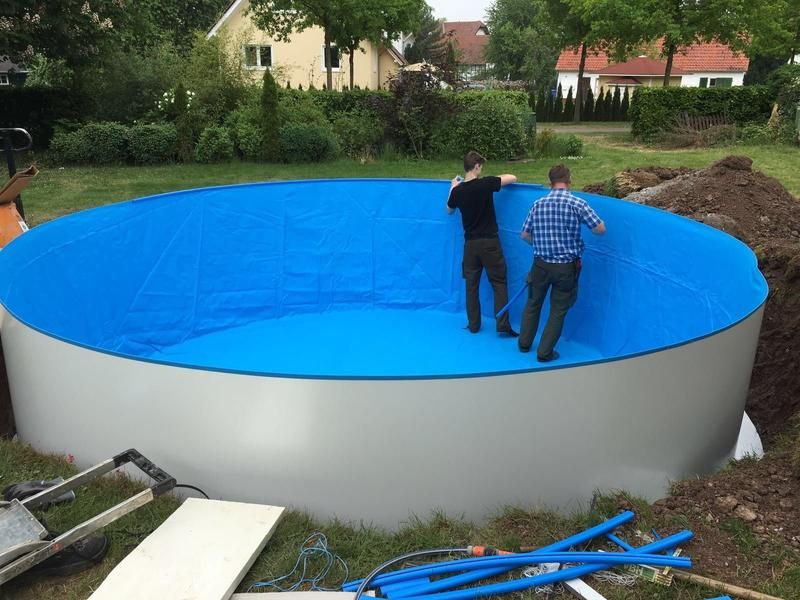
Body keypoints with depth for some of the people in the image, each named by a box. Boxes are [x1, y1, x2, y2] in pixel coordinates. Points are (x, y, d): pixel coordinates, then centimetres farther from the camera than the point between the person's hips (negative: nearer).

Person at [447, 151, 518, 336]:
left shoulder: (457, 191, -1)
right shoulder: (485, 184, -12)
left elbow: (449, 210, 19)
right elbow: (513, 178, -3)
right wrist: (497, 179, 15)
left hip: (470, 243, 3)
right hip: (490, 242, -3)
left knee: (471, 285, 12)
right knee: (499, 283, 5)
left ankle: (473, 325, 17)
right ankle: (502, 324, 0)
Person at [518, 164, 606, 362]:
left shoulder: (538, 204, -1)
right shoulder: (577, 203, -12)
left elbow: (525, 235, 6)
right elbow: (601, 229, -10)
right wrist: (582, 222, 10)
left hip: (541, 264, 3)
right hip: (567, 266, -2)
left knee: (533, 303, 21)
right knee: (558, 310, 12)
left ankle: (524, 343, 34)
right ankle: (545, 352, 17)